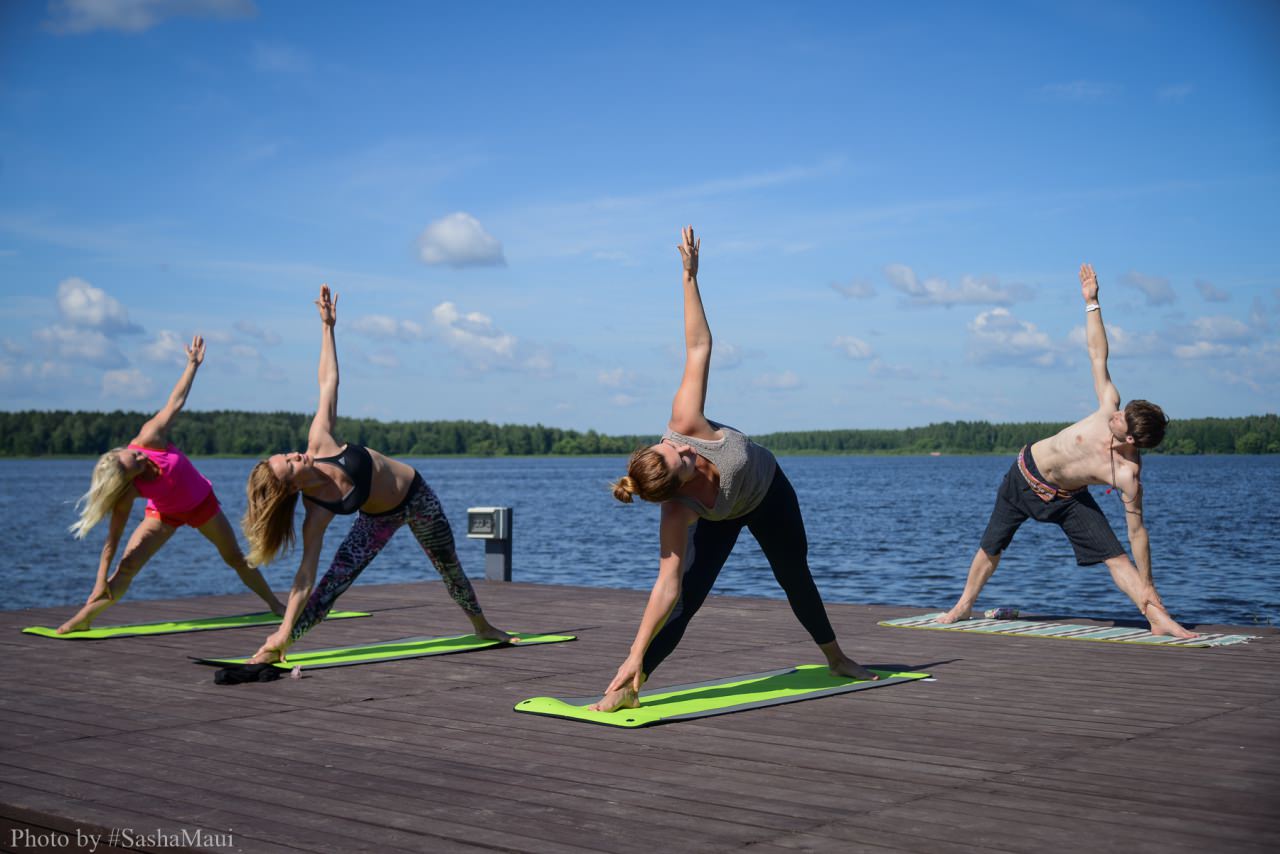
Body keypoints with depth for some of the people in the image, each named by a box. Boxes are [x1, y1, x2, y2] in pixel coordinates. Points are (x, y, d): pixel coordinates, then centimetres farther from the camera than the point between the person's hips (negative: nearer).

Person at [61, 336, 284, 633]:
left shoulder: (148, 438, -32)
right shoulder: (127, 494, -33)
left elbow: (175, 402, -22)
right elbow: (113, 539, -28)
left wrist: (193, 363, -22)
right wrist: (101, 581, -29)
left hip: (202, 503, 2)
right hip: (165, 514, -2)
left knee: (235, 558, 13)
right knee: (126, 567, -17)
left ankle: (275, 604, 27)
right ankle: (82, 618, -9)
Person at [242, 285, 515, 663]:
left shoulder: (319, 443, -28)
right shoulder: (316, 514, -31)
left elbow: (328, 383, -20)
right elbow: (305, 577, -29)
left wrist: (327, 326, -20)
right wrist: (284, 631, -34)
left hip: (416, 494, 3)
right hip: (381, 519, -3)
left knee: (450, 568, 21)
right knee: (331, 584, -15)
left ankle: (482, 626, 46)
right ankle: (274, 648, -3)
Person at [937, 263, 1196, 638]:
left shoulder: (1128, 475, -31)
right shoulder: (1110, 406, -25)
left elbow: (1137, 530, -24)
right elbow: (1097, 355, -16)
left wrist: (1147, 589, -22)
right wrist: (1092, 302, -15)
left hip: (1065, 499, -3)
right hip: (1025, 475, 3)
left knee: (1116, 557, -15)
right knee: (991, 548, 15)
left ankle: (1159, 619, -10)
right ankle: (963, 606, 34)